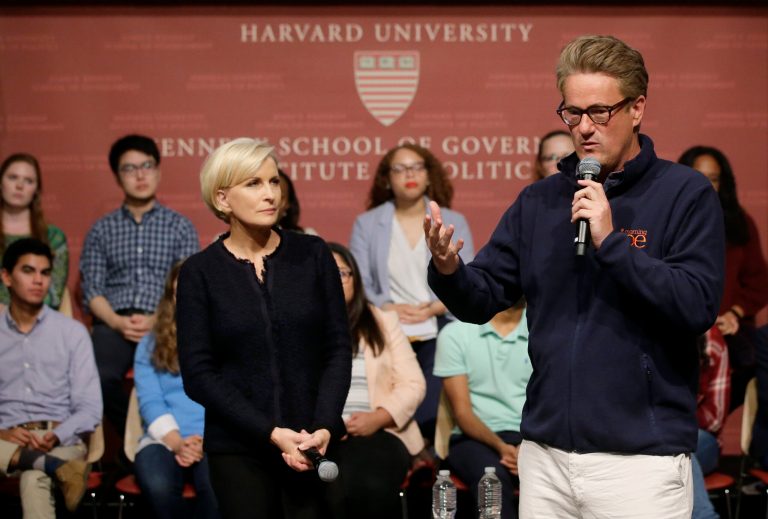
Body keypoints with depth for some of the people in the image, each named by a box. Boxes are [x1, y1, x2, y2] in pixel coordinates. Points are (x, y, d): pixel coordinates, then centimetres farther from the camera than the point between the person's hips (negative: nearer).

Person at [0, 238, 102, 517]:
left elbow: (90, 409, 2)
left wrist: (55, 436, -18)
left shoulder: (72, 332, 8)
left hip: (60, 441, -1)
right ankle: (57, 467, -36)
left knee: (34, 479, -38)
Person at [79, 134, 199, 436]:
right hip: (114, 324, 1)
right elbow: (92, 288, 9)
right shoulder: (102, 230, 18)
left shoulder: (180, 227, 14)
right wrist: (117, 322, -10)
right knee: (98, 376, -32)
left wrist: (156, 321, -13)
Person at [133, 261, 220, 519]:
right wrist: (177, 443, -13)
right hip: (165, 440, 1)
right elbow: (149, 401, 5)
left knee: (216, 486, -37)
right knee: (157, 485, -35)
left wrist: (206, 441, -15)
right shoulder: (151, 344, 17)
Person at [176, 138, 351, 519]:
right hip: (238, 449, -1)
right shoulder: (199, 272, -1)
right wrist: (270, 433, -13)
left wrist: (325, 427, -12)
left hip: (312, 443, 1)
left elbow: (338, 348, 2)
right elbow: (198, 373, -5)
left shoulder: (312, 255, 3)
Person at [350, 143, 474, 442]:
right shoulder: (366, 224, 11)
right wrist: (390, 309, -14)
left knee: (431, 421, -13)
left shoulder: (454, 223, 12)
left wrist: (433, 308, -12)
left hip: (439, 337, 0)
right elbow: (359, 284, 3)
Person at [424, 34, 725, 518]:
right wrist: (448, 270, -14)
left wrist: (611, 242, -21)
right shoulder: (539, 200, 9)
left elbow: (699, 307, -14)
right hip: (545, 452, 4)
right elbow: (482, 300, 7)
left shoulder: (685, 193, -4)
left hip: (640, 458, -4)